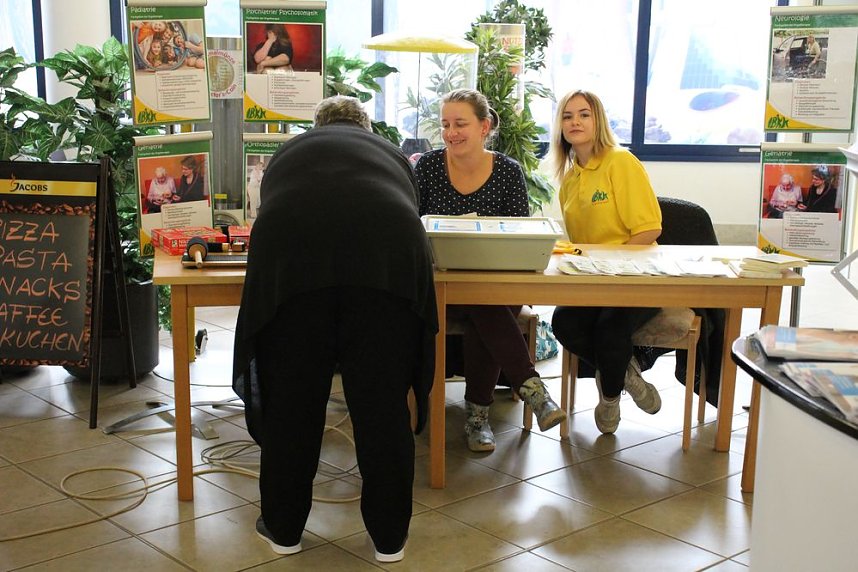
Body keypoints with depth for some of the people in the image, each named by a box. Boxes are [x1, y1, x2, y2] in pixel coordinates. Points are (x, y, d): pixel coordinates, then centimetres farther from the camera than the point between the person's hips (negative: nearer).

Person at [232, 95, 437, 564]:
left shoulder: (288, 152, 35)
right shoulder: (392, 154, 35)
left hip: (289, 260, 0)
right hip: (389, 258, 0)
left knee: (289, 401, 12)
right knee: (384, 405, 9)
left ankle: (283, 529, 26)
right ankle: (389, 536, 21)